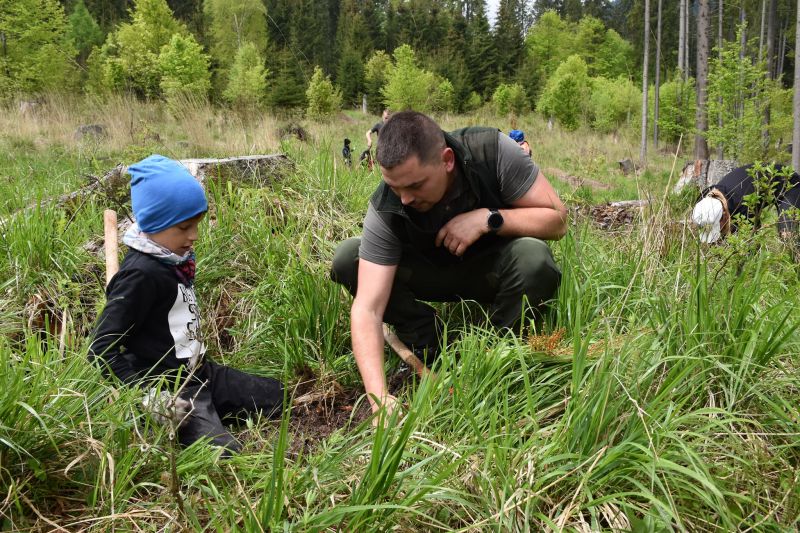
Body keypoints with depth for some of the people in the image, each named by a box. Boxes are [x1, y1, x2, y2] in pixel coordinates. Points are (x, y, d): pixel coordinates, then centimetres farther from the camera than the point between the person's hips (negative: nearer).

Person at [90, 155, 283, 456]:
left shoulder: (173, 259, 4)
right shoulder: (141, 275, -22)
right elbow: (103, 350, -23)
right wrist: (147, 396, -27)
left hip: (200, 372, 9)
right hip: (170, 388, -9)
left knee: (277, 396, 15)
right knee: (223, 454, -24)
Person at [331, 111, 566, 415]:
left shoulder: (492, 150, -28)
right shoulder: (385, 209, -27)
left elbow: (557, 220, -20)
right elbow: (367, 309, -31)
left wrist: (488, 219, -35)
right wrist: (379, 396, -43)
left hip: (493, 271, -1)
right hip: (433, 273, 1)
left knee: (533, 256, -37)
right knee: (347, 258, -21)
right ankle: (429, 347, -10)